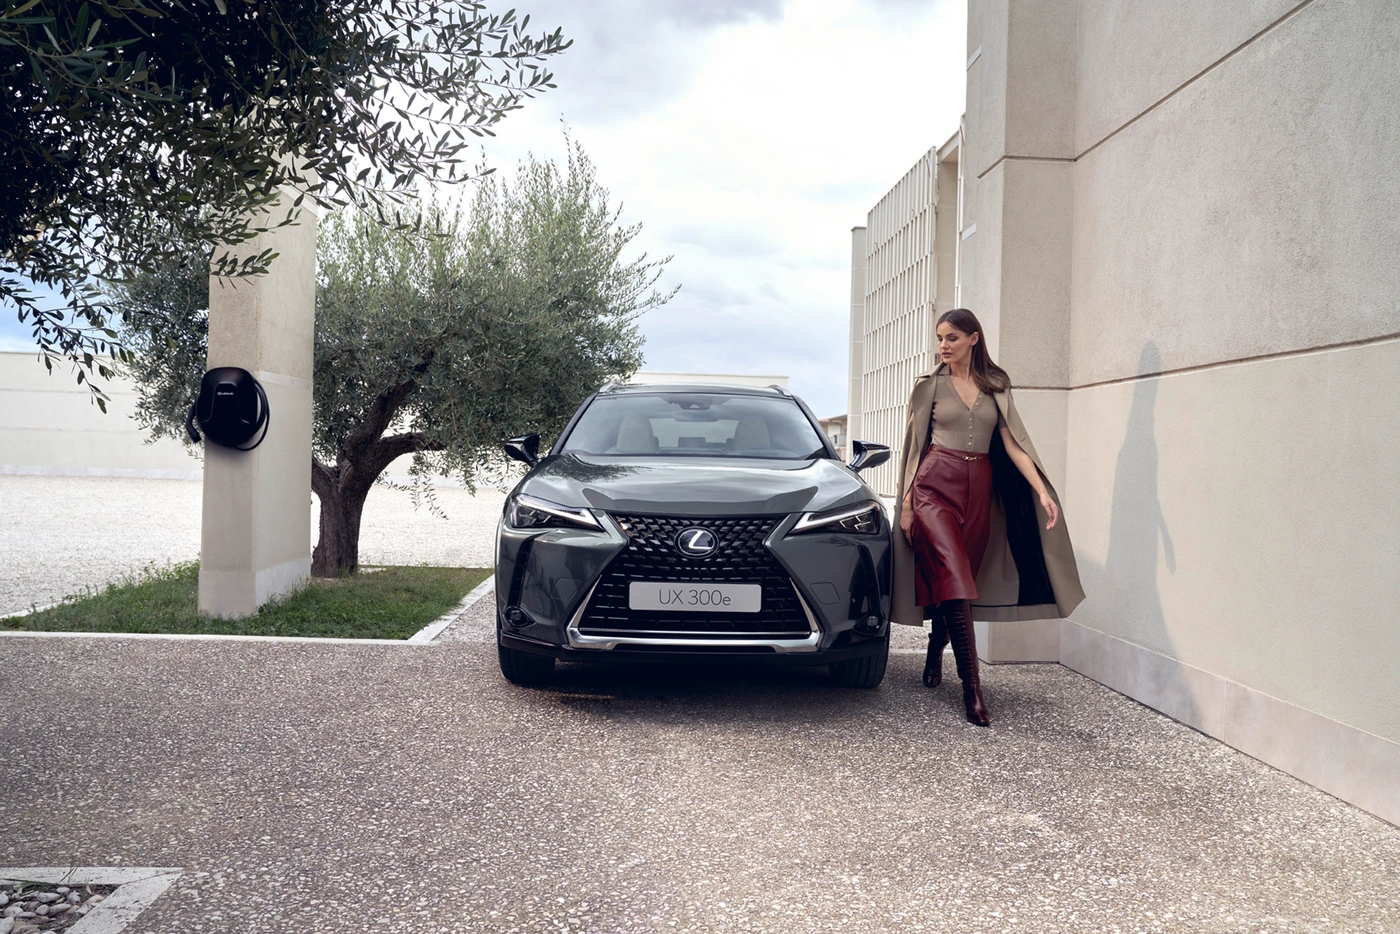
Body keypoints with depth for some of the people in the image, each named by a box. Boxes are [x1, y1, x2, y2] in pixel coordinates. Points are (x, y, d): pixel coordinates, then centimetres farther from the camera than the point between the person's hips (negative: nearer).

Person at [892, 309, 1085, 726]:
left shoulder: (995, 386, 10)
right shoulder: (929, 385, 5)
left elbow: (1013, 442, 3)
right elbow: (914, 445, 6)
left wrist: (1042, 491, -9)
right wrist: (906, 503, 1)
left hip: (979, 490, 3)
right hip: (935, 486, -3)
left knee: (951, 580, 6)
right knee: (954, 579, -16)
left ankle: (935, 654, 33)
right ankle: (971, 687, -17)